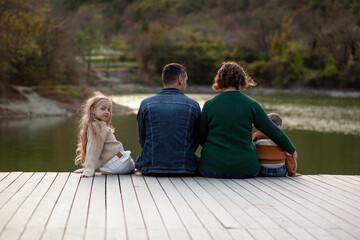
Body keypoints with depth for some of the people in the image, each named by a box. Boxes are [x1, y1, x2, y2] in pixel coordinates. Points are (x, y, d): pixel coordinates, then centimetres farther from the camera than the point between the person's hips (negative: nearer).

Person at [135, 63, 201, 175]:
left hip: (150, 168, 1)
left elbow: (142, 140, 8)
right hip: (185, 169, -1)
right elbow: (196, 142, 7)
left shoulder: (145, 104, 1)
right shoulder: (193, 105, -1)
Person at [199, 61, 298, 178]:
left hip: (212, 168, 1)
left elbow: (201, 138, 7)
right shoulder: (251, 105, -2)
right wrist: (292, 150, 19)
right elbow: (274, 132, 4)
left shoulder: (209, 105, -2)